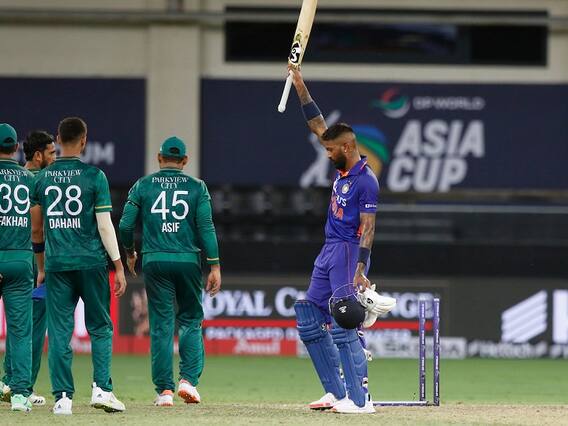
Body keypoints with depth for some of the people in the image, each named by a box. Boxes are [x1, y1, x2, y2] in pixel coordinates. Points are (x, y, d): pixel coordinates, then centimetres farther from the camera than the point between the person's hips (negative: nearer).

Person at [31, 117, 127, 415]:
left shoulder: (41, 178, 6)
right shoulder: (94, 176, -4)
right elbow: (105, 225, -7)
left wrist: (41, 267, 19)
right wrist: (119, 267, -3)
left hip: (56, 265, 2)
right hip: (91, 262, -2)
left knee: (59, 331, 4)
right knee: (100, 328, 9)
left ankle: (63, 398, 0)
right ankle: (101, 388, -3)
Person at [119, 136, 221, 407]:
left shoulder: (143, 186, 4)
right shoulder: (197, 187, 3)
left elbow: (125, 225, 1)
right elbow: (206, 227, -4)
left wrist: (129, 253, 20)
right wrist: (215, 266, -4)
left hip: (154, 261, 0)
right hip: (188, 260, 0)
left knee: (161, 324, 3)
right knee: (191, 320, 13)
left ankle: (164, 390, 0)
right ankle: (188, 379, -3)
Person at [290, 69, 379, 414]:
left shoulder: (366, 181, -15)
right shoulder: (343, 168, 10)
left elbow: (368, 228, -19)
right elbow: (318, 125, 17)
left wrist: (360, 270, -27)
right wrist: (300, 87, 14)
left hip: (349, 253, -10)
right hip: (329, 253, 10)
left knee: (343, 325, -14)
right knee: (309, 319, 9)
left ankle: (360, 399, -14)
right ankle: (337, 393, 10)